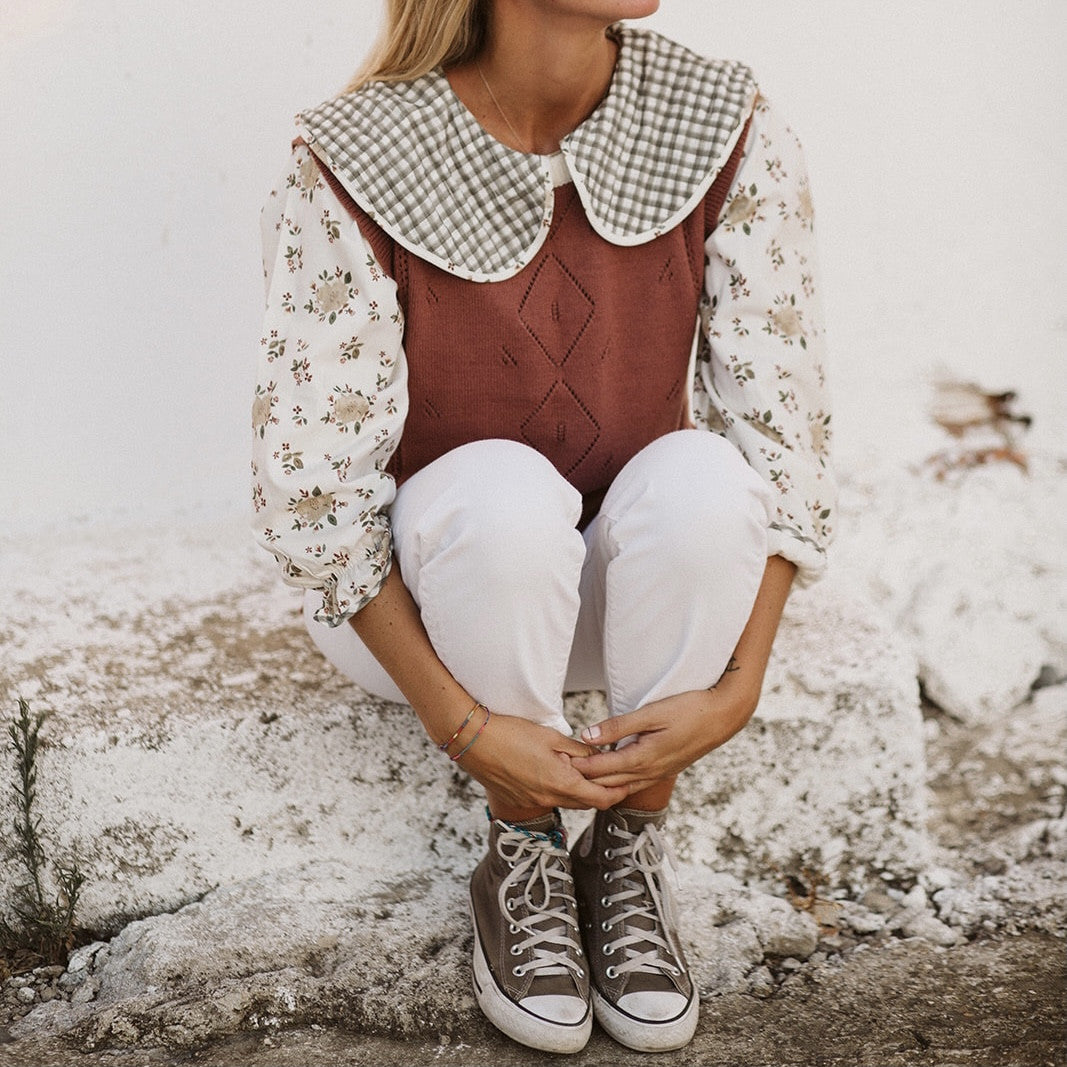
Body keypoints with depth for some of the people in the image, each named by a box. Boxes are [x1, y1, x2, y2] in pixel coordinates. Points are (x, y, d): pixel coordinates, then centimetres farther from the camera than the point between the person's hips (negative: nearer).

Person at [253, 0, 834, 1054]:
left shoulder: (730, 136, -13)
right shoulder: (346, 173, -20)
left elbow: (782, 428, -10)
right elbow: (306, 486, -18)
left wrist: (734, 688, -20)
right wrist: (462, 723, -23)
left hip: (636, 595, 2)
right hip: (414, 606, -2)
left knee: (698, 476, -30)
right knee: (504, 492, -34)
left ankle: (630, 845, -8)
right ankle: (521, 850, -9)